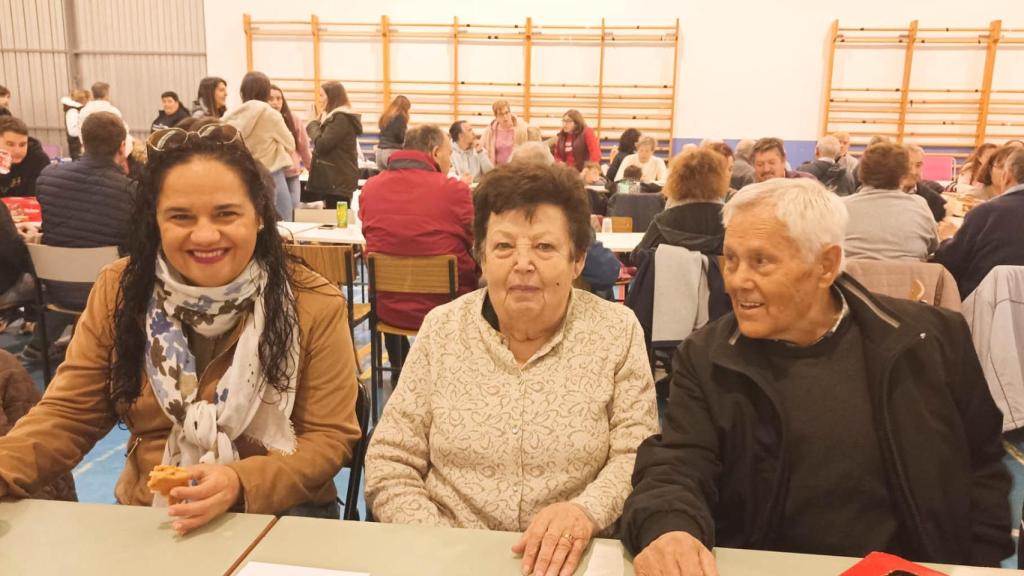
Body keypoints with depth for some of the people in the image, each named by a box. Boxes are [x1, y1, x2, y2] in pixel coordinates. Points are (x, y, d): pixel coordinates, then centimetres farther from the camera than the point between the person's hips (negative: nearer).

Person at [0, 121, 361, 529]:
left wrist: (241, 483, -27)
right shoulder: (120, 290, -2)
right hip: (145, 519, 2)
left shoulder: (315, 305, -11)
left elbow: (329, 437, -11)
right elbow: (69, 415, 2)